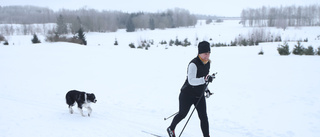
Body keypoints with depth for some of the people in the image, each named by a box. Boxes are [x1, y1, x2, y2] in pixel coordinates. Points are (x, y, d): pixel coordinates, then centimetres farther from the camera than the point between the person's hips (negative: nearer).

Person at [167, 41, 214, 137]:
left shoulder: (207, 63, 2)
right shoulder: (193, 64, -24)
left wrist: (205, 88, 15)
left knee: (203, 117, 0)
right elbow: (191, 81, -34)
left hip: (199, 95, 6)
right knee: (182, 114, 11)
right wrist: (205, 79, -45)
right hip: (187, 95, -6)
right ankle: (171, 129, 37)